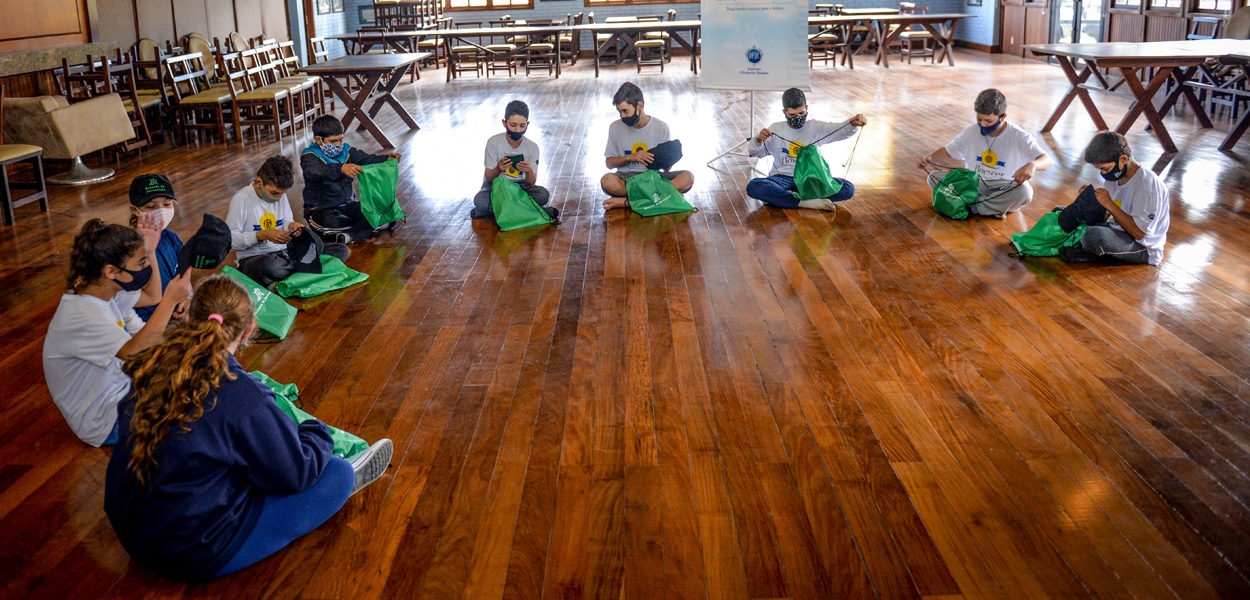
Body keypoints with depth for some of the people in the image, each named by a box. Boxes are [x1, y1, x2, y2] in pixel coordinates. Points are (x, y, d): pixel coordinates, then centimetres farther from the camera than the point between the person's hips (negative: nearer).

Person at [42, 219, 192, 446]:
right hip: (107, 421, -9)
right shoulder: (82, 315, -33)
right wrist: (170, 300, -50)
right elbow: (136, 352, -46)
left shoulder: (102, 290, -6)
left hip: (122, 388, 9)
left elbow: (152, 297, 10)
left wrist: (150, 251, -4)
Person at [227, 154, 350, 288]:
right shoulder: (242, 199, -13)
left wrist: (291, 225, -7)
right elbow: (229, 239, -15)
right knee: (271, 266, -46)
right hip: (254, 258, -7)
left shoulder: (279, 193, 5)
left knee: (341, 251, -10)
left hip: (285, 252, 7)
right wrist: (263, 235, -23)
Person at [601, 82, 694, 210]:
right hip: (627, 178, -1)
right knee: (607, 181, -35)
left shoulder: (661, 127, 0)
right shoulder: (615, 128, 1)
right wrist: (630, 157, -12)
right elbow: (609, 163, 6)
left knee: (687, 177, -28)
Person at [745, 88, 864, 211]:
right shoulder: (776, 129, 4)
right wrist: (758, 140, -21)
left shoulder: (817, 127, 3)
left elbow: (842, 130, -11)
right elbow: (754, 152, 3)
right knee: (753, 187, -31)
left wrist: (853, 124, -35)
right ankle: (806, 202, -31)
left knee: (847, 189, -24)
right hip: (783, 179, -1)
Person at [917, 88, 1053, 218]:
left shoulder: (1019, 137, -13)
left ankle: (970, 206, -23)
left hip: (1003, 192, -3)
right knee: (934, 177, -17)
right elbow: (948, 153, 9)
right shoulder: (971, 132, -2)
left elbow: (1047, 159, -21)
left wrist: (1032, 165, -47)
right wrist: (929, 157, -15)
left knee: (1024, 191, -37)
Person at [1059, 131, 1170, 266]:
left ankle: (1087, 253, -5)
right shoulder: (1115, 174, 0)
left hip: (1144, 249, -8)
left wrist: (1109, 204, -26)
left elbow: (1139, 232, -25)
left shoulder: (1147, 184, -23)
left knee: (1093, 235, -36)